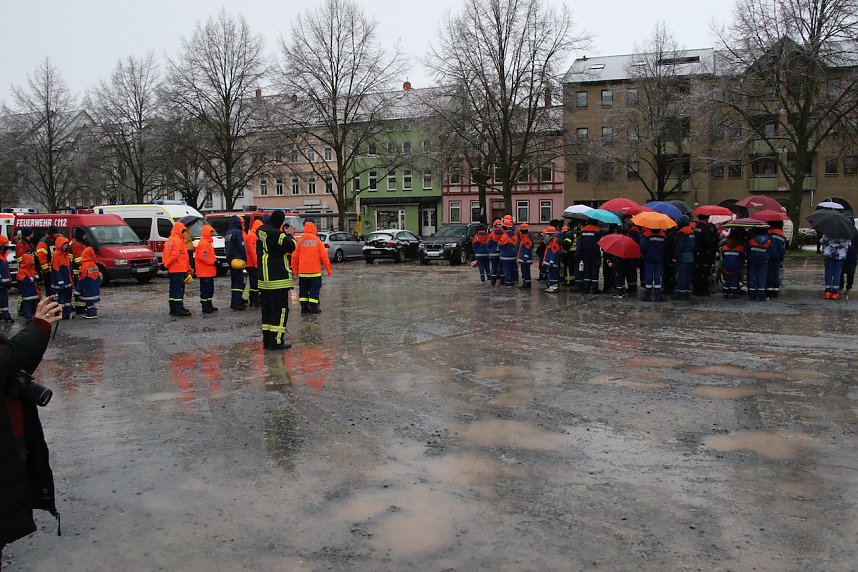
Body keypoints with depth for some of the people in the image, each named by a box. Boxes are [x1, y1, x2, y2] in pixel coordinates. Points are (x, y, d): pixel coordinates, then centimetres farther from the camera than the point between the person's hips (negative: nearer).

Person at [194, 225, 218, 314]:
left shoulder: (207, 243, 19)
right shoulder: (203, 243, -15)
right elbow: (203, 257, -24)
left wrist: (214, 261, 12)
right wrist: (213, 262, -19)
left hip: (209, 272, 11)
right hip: (205, 272, -11)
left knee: (210, 289, 15)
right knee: (205, 289, -7)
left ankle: (209, 306, 23)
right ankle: (206, 308, -5)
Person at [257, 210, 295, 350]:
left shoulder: (260, 231, 8)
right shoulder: (276, 233, -17)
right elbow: (291, 247, -14)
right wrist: (289, 235, 4)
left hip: (263, 278, 8)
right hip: (278, 278, -8)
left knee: (267, 309, 14)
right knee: (280, 309, -3)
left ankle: (267, 340, 18)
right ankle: (276, 341, -6)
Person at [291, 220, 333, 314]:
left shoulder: (300, 241, 1)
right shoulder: (317, 241, -2)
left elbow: (294, 257, 3)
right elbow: (324, 256, -3)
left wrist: (295, 269, 15)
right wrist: (328, 269, 4)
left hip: (302, 271, 2)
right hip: (315, 271, -2)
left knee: (303, 290, 12)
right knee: (314, 290, 4)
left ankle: (304, 307, 13)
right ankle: (313, 307, 2)